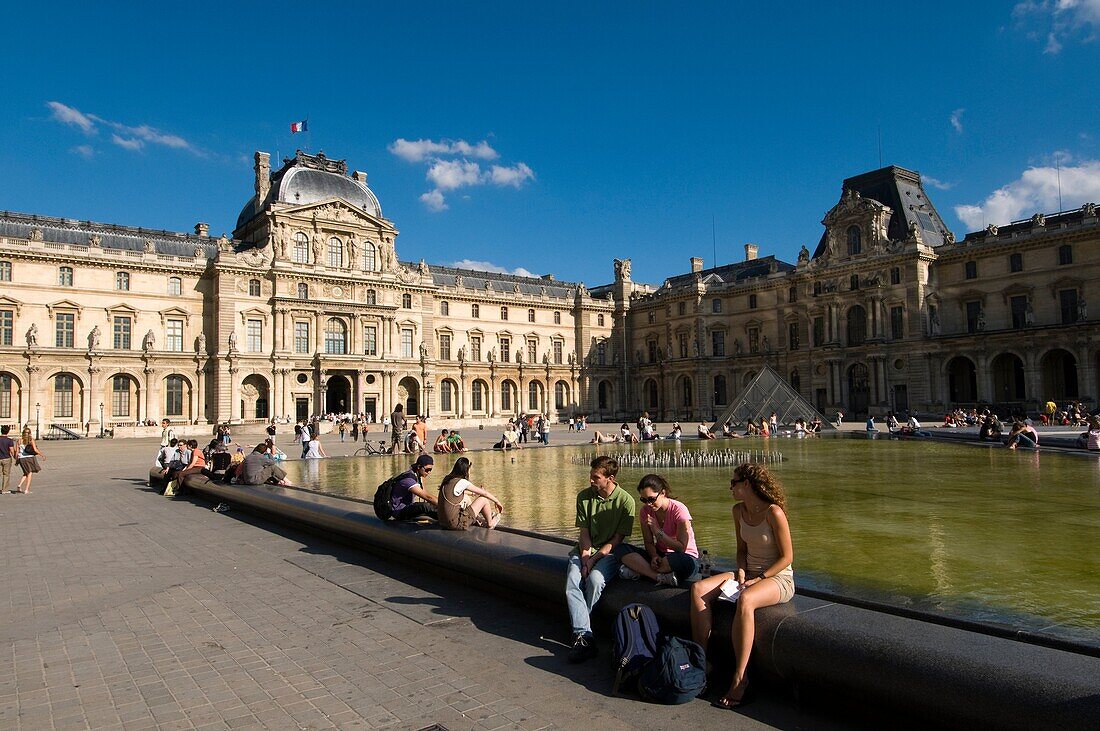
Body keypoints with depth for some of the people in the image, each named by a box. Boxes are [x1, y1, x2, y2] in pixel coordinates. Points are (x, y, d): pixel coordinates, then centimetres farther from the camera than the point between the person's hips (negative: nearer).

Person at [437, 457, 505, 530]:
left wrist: (472, 493, 44)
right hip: (456, 524, -8)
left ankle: (477, 519, 40)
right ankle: (490, 524, 25)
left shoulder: (447, 480, 7)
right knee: (484, 499, 2)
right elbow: (485, 493, -3)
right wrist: (497, 502, 11)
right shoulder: (462, 482, -14)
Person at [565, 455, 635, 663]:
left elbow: (618, 539, -8)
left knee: (595, 579, -31)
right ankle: (584, 637, -29)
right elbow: (584, 532, 4)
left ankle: (579, 628, -12)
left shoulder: (626, 501, -9)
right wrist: (585, 557, -12)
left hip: (610, 552, -3)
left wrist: (594, 559, -15)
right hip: (585, 550, 4)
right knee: (572, 583, -24)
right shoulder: (584, 496, 2)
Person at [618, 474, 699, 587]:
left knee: (687, 563, -42)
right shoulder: (646, 510, -2)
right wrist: (654, 556, -23)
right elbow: (649, 542, -1)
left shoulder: (679, 510, -16)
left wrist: (657, 531, -23)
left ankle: (639, 570, -24)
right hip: (659, 555, 4)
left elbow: (682, 547, -16)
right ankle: (662, 577, -32)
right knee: (622, 549, -20)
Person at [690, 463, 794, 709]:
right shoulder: (739, 511, 6)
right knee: (698, 589, -15)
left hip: (778, 578, -8)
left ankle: (740, 677, -34)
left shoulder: (773, 512, -17)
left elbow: (787, 557, -13)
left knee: (745, 600, -40)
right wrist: (741, 571, -2)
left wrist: (759, 578, -17)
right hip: (749, 573, 8)